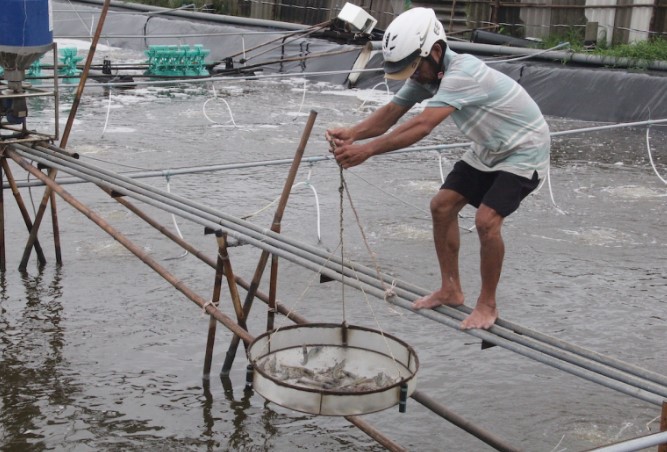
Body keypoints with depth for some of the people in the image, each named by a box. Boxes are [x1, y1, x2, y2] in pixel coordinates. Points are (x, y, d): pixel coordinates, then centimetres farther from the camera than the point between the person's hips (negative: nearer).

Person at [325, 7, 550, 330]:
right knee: (442, 206, 4)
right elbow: (389, 115, -15)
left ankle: (487, 305, 0)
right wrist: (351, 133, -34)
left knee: (486, 221, -20)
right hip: (487, 150, 9)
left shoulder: (462, 73, -36)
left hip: (523, 151, -9)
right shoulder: (425, 73, -9)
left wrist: (366, 150, -51)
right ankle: (450, 290, 18)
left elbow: (422, 125, -46)